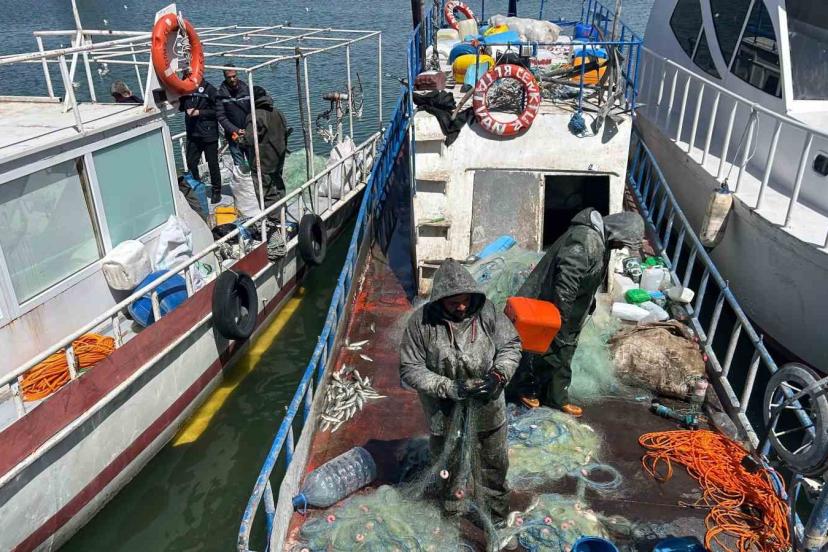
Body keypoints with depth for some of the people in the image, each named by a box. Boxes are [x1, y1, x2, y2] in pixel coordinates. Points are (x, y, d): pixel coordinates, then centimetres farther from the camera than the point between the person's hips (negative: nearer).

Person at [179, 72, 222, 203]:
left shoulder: (209, 89, -8)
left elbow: (216, 111, -10)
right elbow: (181, 107, 17)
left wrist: (199, 112, -16)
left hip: (209, 134, -5)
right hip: (192, 134, 5)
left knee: (213, 164, 6)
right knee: (191, 163, 7)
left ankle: (216, 191, 19)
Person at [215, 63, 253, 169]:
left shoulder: (246, 89, 3)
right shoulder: (221, 94, -2)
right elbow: (220, 116, -5)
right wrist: (236, 130, -14)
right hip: (234, 136, -1)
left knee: (254, 162, 2)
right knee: (239, 164, 2)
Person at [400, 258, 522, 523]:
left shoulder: (487, 311, -18)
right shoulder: (421, 322, -23)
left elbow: (511, 345, -6)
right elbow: (410, 369, -18)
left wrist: (498, 375, -24)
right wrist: (448, 388, -29)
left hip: (487, 407, 1)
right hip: (444, 411, -1)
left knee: (494, 459, 25)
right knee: (447, 459, 26)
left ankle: (496, 499, 53)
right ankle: (452, 492, 56)